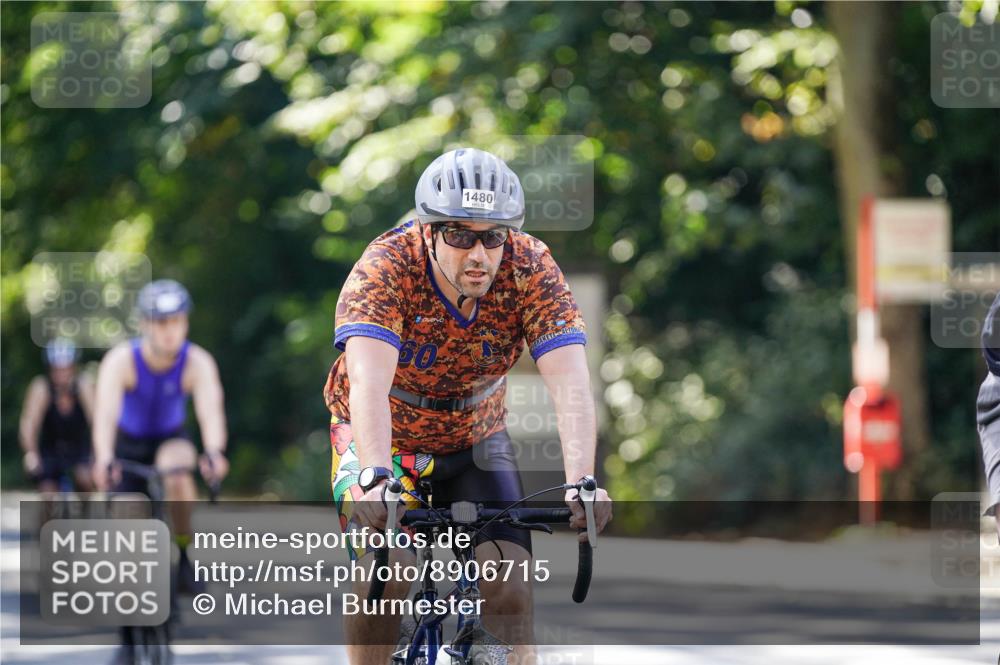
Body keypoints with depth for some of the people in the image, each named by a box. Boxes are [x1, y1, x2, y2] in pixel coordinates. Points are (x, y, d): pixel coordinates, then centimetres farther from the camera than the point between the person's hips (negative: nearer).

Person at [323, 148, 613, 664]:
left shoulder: (530, 268, -24)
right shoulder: (386, 267, -31)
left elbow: (569, 385, -33)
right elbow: (368, 383, -44)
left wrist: (582, 481, -49)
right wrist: (375, 479, -59)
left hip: (475, 438, 2)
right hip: (385, 436, -2)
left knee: (509, 581, -16)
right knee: (384, 574, -23)